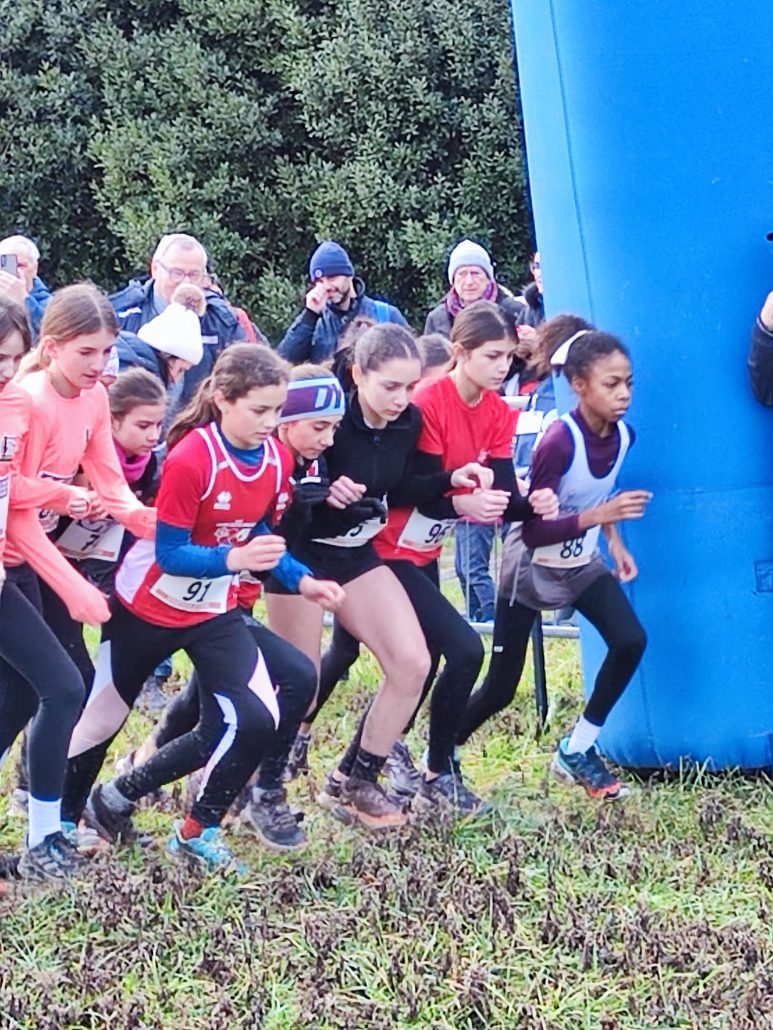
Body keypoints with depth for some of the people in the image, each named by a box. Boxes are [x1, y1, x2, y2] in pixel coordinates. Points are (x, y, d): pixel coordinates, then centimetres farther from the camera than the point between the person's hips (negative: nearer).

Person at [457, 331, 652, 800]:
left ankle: (577, 752, 0)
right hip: (531, 567, -6)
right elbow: (533, 531, -28)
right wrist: (599, 515, -35)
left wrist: (615, 541, 5)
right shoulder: (559, 442, -29)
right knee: (501, 688, -1)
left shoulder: (622, 435, -8)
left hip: (582, 564, 6)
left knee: (630, 641, -16)